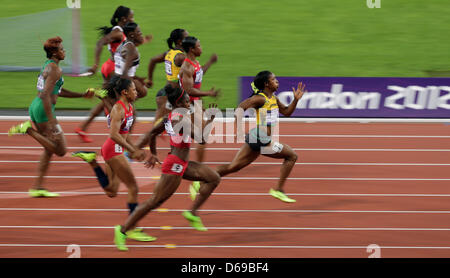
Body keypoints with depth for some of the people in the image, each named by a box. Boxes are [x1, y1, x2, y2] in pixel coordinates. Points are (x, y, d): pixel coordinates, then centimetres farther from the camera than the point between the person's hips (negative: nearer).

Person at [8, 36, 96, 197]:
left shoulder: (48, 66, 16)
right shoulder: (55, 70, -15)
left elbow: (58, 91, 26)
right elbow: (45, 95, -23)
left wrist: (82, 95, 23)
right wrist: (51, 120, -26)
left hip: (35, 107, 10)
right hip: (43, 110, -10)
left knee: (50, 149, 17)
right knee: (61, 151, -4)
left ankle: (37, 187, 15)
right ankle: (28, 130, -9)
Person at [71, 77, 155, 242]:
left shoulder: (129, 107, 13)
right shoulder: (118, 109, -17)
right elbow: (114, 134, -28)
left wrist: (136, 150, 16)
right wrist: (133, 151, -27)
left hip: (116, 150, 10)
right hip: (113, 150, -10)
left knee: (112, 193, 13)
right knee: (133, 188, -6)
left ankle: (92, 161, 12)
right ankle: (132, 229, -1)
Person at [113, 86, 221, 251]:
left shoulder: (171, 116, 7)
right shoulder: (182, 119, -21)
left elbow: (153, 133, 17)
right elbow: (201, 138, -24)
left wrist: (153, 154, 28)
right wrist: (210, 120, -12)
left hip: (182, 164, 10)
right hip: (175, 166, -10)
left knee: (214, 179, 10)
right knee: (155, 202, -6)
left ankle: (192, 213, 13)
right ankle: (123, 230, -1)